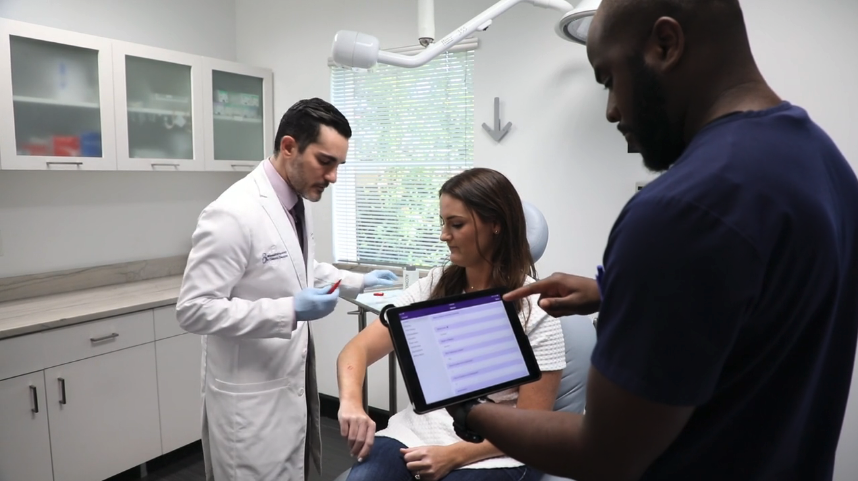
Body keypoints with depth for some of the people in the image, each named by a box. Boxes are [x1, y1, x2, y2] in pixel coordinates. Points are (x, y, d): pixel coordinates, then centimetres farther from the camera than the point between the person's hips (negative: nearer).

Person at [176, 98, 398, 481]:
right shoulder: (234, 213, -24)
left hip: (292, 383, 9)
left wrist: (357, 282, 8)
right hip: (250, 397, -9)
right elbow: (195, 309, -24)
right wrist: (290, 311, -29)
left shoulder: (295, 203, 4)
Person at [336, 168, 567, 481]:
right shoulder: (434, 286, 2)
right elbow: (357, 350, -3)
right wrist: (351, 401, -23)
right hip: (417, 431, 3)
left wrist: (453, 456, -18)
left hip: (491, 455, -3)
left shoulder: (533, 308, -10)